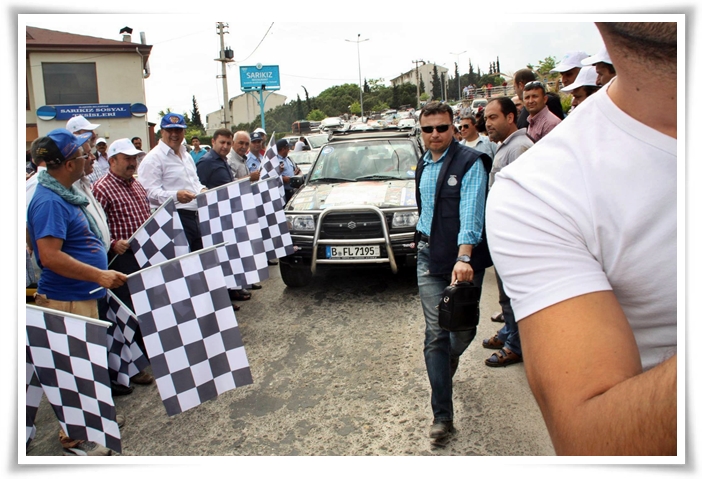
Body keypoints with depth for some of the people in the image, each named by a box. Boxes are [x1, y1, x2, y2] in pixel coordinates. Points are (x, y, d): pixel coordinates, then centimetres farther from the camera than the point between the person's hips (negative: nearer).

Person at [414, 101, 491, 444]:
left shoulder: (470, 162, -11)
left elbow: (471, 213, -22)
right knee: (435, 334, -1)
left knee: (463, 328, 10)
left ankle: (451, 355, 48)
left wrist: (464, 258, -33)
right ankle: (442, 415, 6)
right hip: (429, 258, 4)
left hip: (464, 259, -4)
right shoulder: (423, 166, 10)